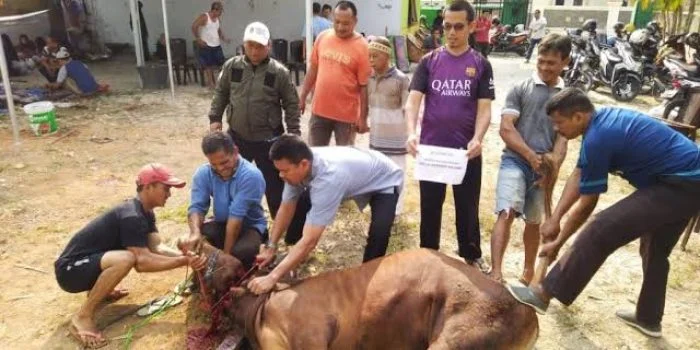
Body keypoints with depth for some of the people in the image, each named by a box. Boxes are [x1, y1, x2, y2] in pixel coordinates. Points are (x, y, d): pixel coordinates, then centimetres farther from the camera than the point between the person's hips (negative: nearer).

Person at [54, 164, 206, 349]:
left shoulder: (145, 212, 4)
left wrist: (186, 256, -19)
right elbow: (142, 262, -30)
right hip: (70, 270, -9)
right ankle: (82, 317, -17)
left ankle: (98, 290, 18)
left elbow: (157, 247, -4)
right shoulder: (131, 216, -26)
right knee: (125, 259, -33)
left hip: (87, 263, 9)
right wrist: (183, 262, -29)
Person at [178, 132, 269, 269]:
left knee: (241, 251, -36)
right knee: (186, 242, -22)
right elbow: (197, 206, -16)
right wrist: (195, 232, -39)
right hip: (221, 224, 5)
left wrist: (226, 254, -29)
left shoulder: (251, 175, -27)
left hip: (250, 226, -5)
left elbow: (236, 216, -30)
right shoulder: (202, 173, -9)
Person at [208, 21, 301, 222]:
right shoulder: (231, 66, -1)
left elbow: (291, 104, -4)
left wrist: (294, 132, -7)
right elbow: (220, 93, 11)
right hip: (237, 137, 3)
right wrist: (215, 118, 4)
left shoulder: (279, 72, -10)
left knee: (274, 185, 9)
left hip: (268, 140, -3)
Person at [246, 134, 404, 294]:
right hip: (356, 171, 7)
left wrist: (272, 277, -46)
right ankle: (296, 255, 20)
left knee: (378, 233, -31)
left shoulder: (328, 178, -46)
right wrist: (270, 247, -13)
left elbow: (310, 240, -46)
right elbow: (286, 208, -9)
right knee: (298, 203, -3)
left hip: (385, 181, -7)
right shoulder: (297, 166, -24)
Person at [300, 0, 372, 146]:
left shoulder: (362, 47, -12)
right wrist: (303, 96, 11)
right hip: (320, 110, 4)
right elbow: (313, 69, 11)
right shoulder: (322, 37, 1)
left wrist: (363, 117, -11)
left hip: (347, 114, -4)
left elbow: (365, 85, -11)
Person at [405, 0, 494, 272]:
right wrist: (411, 133, -25)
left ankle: (472, 254, 33)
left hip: (466, 151, 0)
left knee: (467, 206, 13)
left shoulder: (481, 65, 1)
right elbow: (413, 100, -8)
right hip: (431, 148, 0)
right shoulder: (429, 61, 1)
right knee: (430, 205, 12)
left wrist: (477, 139, -22)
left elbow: (484, 108, -4)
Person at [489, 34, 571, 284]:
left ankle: (529, 270, 33)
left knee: (534, 221, 15)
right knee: (506, 213, -18)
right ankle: (496, 273, -20)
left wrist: (553, 166, -11)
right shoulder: (520, 89, 5)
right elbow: (506, 128, -4)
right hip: (515, 160, -2)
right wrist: (531, 156, -10)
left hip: (545, 167, 3)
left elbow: (564, 136, 5)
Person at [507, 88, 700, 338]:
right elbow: (578, 176, 11)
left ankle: (544, 293, -9)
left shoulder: (599, 138, -21)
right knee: (655, 251, 24)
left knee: (600, 231, -15)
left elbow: (587, 204, -12)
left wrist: (558, 242, -1)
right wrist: (555, 218, 7)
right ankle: (649, 318, 39)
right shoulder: (602, 119, 8)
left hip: (679, 185, -11)